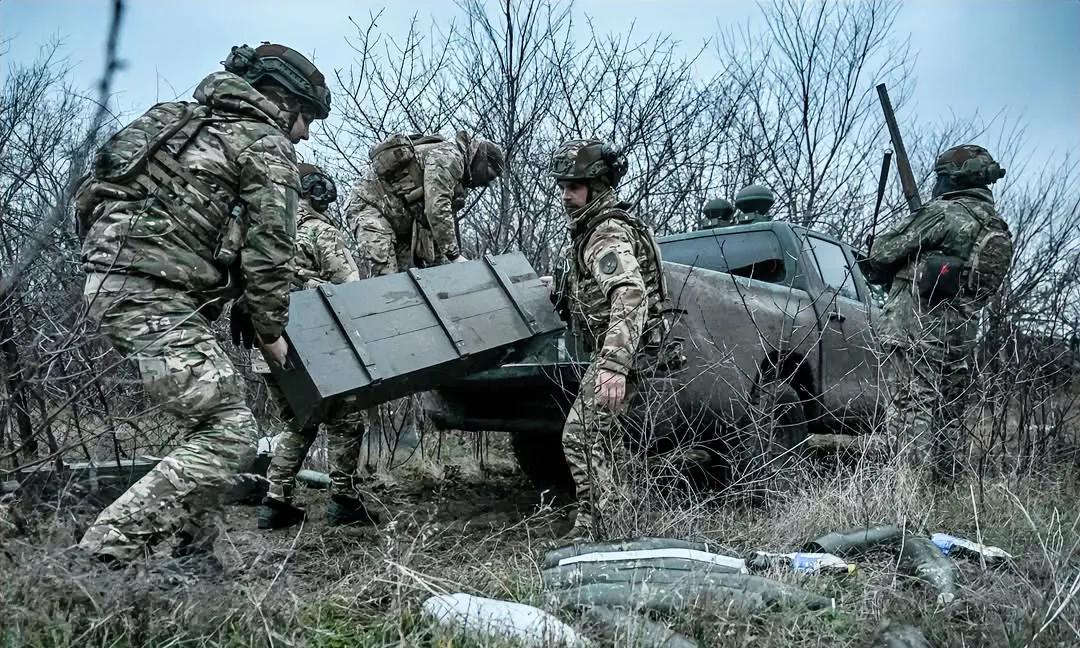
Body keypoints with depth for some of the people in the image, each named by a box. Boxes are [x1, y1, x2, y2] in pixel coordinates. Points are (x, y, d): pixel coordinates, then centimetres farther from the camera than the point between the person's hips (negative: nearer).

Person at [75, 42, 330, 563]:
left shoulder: (193, 122, 26)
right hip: (155, 296, -10)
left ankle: (193, 554, 18)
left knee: (210, 416, 17)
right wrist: (271, 332, 7)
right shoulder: (268, 146, 0)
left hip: (109, 281, 10)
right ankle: (101, 556, -14)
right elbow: (267, 251, -6)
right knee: (230, 433, -11)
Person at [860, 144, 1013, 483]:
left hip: (916, 327, -8)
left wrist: (876, 268, 16)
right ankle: (944, 486, 19)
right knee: (948, 417, 14)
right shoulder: (998, 230, 15)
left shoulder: (946, 213, -10)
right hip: (961, 337, 8)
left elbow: (884, 248, -8)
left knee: (915, 408, -6)